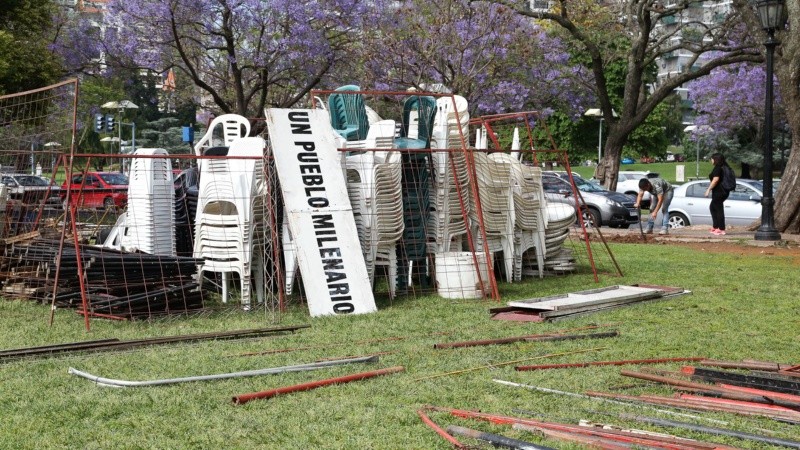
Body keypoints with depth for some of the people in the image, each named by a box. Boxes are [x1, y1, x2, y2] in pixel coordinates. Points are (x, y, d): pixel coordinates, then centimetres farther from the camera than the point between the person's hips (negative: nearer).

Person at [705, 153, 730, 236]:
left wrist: (709, 189, -19)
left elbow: (715, 180, -24)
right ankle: (715, 227, 21)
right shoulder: (724, 167, 14)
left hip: (718, 192, -10)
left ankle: (721, 230, -1)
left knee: (719, 210, -4)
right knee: (712, 207, 20)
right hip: (723, 192, 10)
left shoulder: (717, 168, -15)